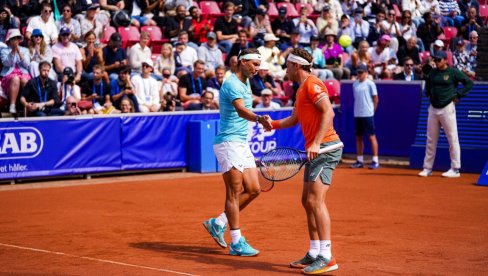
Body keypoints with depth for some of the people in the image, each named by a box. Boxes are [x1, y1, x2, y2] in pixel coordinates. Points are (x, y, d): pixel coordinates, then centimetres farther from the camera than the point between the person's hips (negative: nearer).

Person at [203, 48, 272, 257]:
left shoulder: (245, 85, 15)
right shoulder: (232, 84, -16)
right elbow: (241, 110, -35)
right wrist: (260, 119, -52)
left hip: (242, 145, 10)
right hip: (228, 143, -10)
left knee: (253, 190, 7)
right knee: (235, 193, -6)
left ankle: (218, 223, 18)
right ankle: (237, 243, -1)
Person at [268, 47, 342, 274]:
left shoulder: (312, 84, -11)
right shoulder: (301, 89, 21)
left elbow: (328, 112, -22)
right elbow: (294, 119, 32)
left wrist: (316, 143, -27)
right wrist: (273, 124, 17)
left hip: (325, 147, -11)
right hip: (315, 150, 11)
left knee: (315, 200, -16)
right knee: (307, 200, 13)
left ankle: (327, 257, -17)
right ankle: (314, 254, 20)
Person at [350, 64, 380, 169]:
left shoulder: (370, 84, -5)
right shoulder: (355, 84, 12)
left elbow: (375, 99, -3)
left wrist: (372, 110, -2)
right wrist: (357, 109, 9)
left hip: (367, 114, -6)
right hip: (357, 114, 6)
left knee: (371, 136, -5)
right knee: (358, 137, 10)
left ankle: (375, 161, -4)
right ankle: (360, 160, 17)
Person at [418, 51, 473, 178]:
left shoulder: (453, 72, -6)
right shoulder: (432, 72, 10)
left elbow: (469, 83, -6)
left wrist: (458, 95, -9)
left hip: (447, 109, -6)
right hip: (433, 109, 6)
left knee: (452, 139, -4)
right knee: (431, 140, 8)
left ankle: (455, 169, 0)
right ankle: (427, 168, 13)